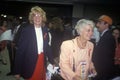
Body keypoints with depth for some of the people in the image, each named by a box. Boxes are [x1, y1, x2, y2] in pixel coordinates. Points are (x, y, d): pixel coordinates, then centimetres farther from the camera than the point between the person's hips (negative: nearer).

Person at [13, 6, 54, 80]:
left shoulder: (45, 30, 3)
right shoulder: (26, 30, -11)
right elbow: (20, 50, -12)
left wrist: (52, 61, 10)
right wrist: (17, 71, -13)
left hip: (42, 62, 4)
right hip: (30, 64, -4)